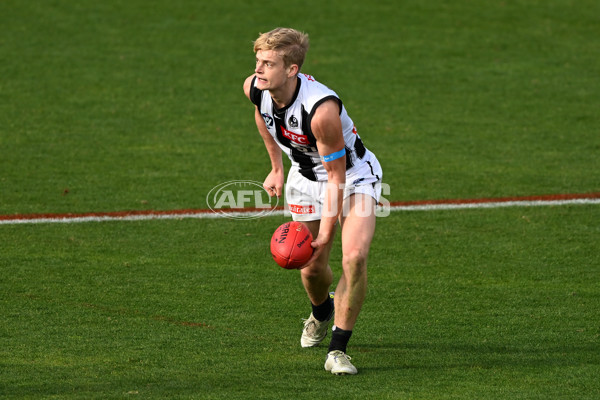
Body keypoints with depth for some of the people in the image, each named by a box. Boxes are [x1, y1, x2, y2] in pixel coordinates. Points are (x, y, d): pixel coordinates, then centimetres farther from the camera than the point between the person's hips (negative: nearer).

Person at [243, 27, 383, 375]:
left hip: (353, 175, -6)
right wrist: (277, 168, 13)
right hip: (307, 175, 6)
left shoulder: (322, 109, -39)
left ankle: (339, 349, -14)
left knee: (354, 257, -25)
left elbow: (336, 175, -29)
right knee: (311, 268, 10)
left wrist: (326, 233, -29)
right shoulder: (254, 88, -19)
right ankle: (322, 312, 47)